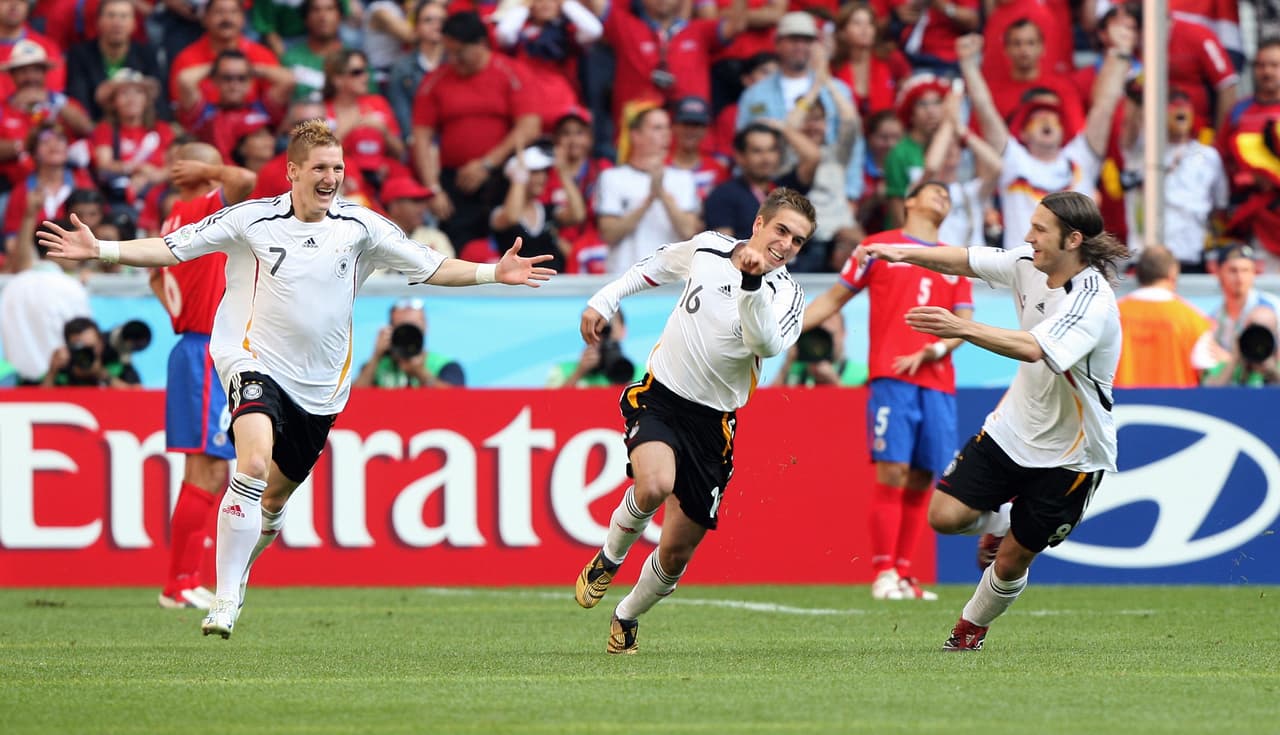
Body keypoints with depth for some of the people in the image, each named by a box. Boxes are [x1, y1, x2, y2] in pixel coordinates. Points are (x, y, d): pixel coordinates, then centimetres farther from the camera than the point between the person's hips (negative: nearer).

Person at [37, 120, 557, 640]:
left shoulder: (359, 226, 0)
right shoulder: (251, 220, -8)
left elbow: (432, 268, 6)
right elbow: (169, 249, -7)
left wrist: (495, 273, -5)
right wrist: (99, 250, -18)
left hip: (320, 383, 5)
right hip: (255, 362, -4)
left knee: (277, 493, 13)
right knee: (255, 460, -30)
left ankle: (237, 571, 44)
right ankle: (224, 603, -28)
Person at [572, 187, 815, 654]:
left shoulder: (786, 295, -8)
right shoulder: (707, 248, -2)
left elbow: (767, 343, -31)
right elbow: (655, 266, 21)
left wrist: (751, 281, -42)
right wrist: (604, 301, 15)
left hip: (712, 423, 1)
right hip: (658, 398, 0)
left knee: (676, 553, 4)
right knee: (655, 485, -33)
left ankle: (627, 619, 33)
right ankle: (609, 560, -4)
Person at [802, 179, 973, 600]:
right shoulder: (880, 247, 10)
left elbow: (964, 325, 12)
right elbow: (833, 299, 14)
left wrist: (932, 351, -8)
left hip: (938, 383, 4)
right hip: (891, 377, -4)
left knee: (921, 481, 0)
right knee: (892, 472, -13)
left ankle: (903, 575, 6)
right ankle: (883, 574, -12)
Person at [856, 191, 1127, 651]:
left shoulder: (1093, 303, -29)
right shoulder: (1029, 264, -6)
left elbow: (1034, 349, -44)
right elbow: (966, 261, 4)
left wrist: (962, 328, -54)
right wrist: (903, 253, -12)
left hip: (1070, 455, -6)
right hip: (1012, 431, 6)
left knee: (1012, 562, 3)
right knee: (945, 516, -8)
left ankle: (972, 627, 32)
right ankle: (998, 523, 27)